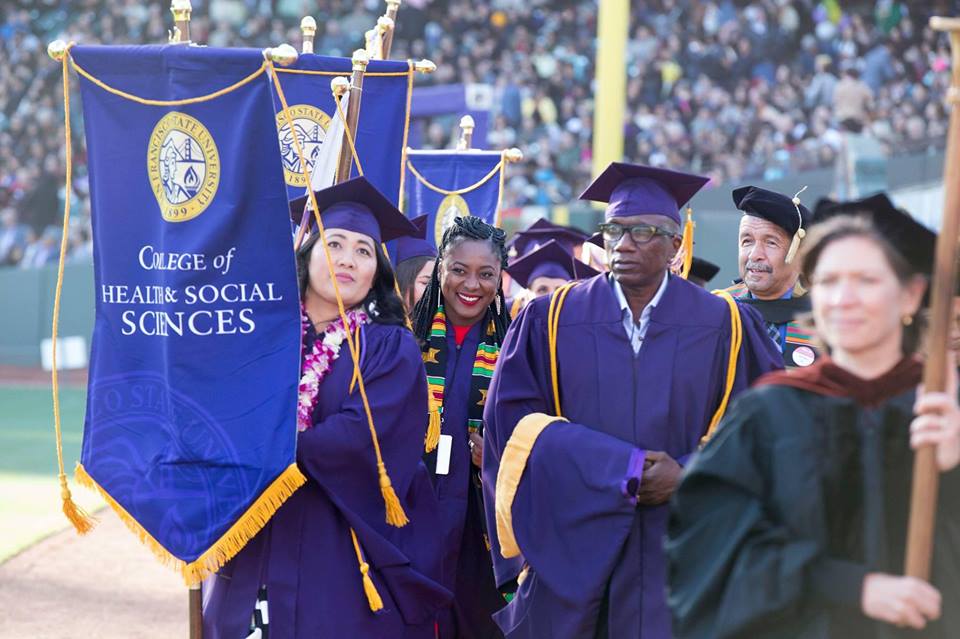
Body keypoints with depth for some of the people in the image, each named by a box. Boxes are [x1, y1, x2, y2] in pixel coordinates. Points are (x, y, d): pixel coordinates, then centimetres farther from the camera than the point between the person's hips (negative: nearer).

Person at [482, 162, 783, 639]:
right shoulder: (550, 320, 5)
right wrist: (622, 468, -13)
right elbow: (514, 416, -3)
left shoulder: (726, 326, 4)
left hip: (679, 557, 0)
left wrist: (689, 475, -13)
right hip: (569, 550, 1)